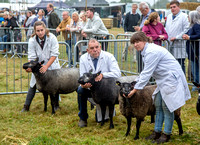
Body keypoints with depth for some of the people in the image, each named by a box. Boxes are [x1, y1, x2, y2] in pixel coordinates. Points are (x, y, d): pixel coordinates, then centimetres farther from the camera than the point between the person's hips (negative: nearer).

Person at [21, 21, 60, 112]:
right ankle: (26, 106, 9)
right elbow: (31, 57, -15)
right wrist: (30, 67, -35)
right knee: (33, 86, -1)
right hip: (38, 66, 1)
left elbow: (54, 54, -19)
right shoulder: (32, 41, -15)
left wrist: (46, 66, -27)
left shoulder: (51, 38, -20)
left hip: (52, 65, -1)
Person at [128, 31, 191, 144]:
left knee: (166, 106, -5)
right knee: (158, 105, 10)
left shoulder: (152, 52, -22)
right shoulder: (146, 51, 11)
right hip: (163, 80, 10)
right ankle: (157, 132, 19)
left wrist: (135, 89, -18)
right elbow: (145, 72, 19)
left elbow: (147, 73, -23)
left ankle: (167, 134, 7)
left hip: (171, 78, -10)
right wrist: (137, 83, 12)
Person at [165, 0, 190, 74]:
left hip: (179, 44, -7)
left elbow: (186, 29, -11)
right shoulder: (169, 16, 18)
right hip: (169, 44, 7)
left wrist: (176, 37, -16)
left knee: (180, 65, -4)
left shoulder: (184, 16, -5)